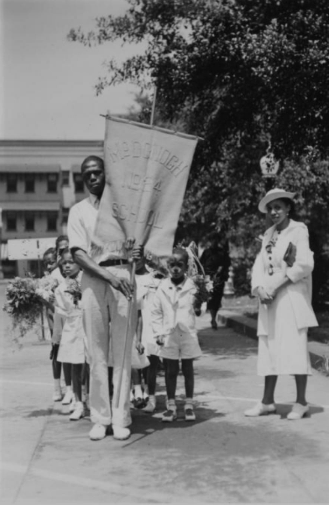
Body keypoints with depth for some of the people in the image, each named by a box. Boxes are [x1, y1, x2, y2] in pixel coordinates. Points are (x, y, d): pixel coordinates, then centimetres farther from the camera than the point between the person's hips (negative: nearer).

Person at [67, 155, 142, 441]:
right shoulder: (79, 211, 11)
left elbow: (138, 246, 16)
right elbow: (78, 254, -2)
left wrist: (140, 252, -10)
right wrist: (108, 276, -17)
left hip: (122, 275, 0)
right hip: (93, 278, 0)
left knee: (123, 351, -1)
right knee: (97, 353, 1)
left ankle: (121, 418, 3)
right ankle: (100, 417, 7)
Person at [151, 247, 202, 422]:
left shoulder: (191, 286, -1)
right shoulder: (163, 287, 1)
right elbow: (156, 312, 5)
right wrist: (158, 332, 0)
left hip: (187, 334, -1)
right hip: (169, 335, 1)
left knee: (188, 369, 7)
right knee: (170, 370, 6)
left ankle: (189, 404, 16)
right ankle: (171, 405, 14)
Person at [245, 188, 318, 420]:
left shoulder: (298, 230, -4)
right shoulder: (269, 234, 15)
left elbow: (305, 264, -15)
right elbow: (259, 265, 10)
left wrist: (276, 284, -14)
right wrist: (260, 287, -10)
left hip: (292, 298, -6)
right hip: (270, 299, 6)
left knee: (295, 347, -6)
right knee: (269, 348, 7)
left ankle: (301, 402, 2)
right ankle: (268, 401, 14)